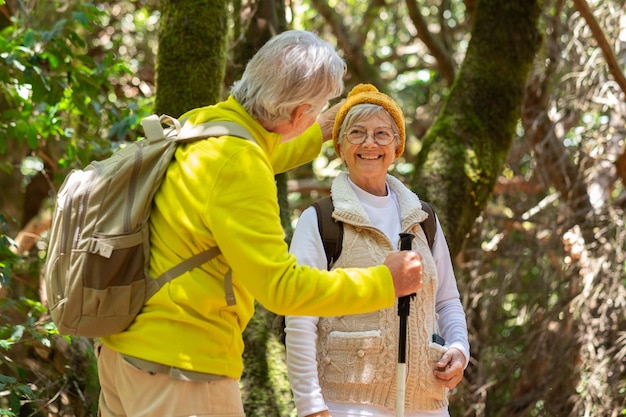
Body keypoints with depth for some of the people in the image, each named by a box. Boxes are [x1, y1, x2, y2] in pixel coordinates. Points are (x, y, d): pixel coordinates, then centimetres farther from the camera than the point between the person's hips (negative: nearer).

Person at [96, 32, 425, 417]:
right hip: (181, 365, -9)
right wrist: (383, 283, -13)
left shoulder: (198, 125, 5)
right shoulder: (237, 165, -22)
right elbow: (281, 287, -22)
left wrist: (318, 136, 38)